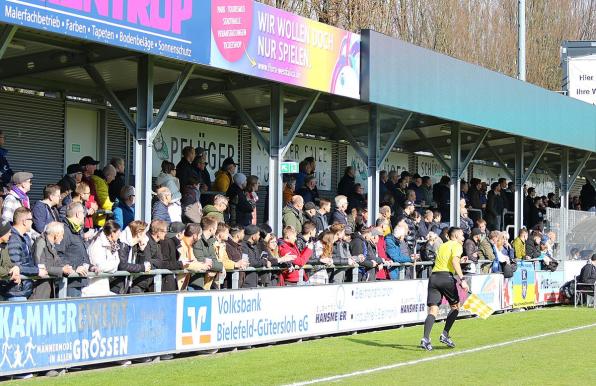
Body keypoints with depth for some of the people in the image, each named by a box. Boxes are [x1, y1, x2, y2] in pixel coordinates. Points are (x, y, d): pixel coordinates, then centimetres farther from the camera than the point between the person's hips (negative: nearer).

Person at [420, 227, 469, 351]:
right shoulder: (457, 246, 5)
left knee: (433, 310, -1)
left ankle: (425, 339, -16)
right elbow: (454, 261, -13)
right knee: (455, 306, 15)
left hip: (433, 276, 6)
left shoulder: (442, 246, 26)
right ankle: (445, 335, 7)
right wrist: (462, 279, -18)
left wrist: (459, 261, 37)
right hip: (446, 277, -5)